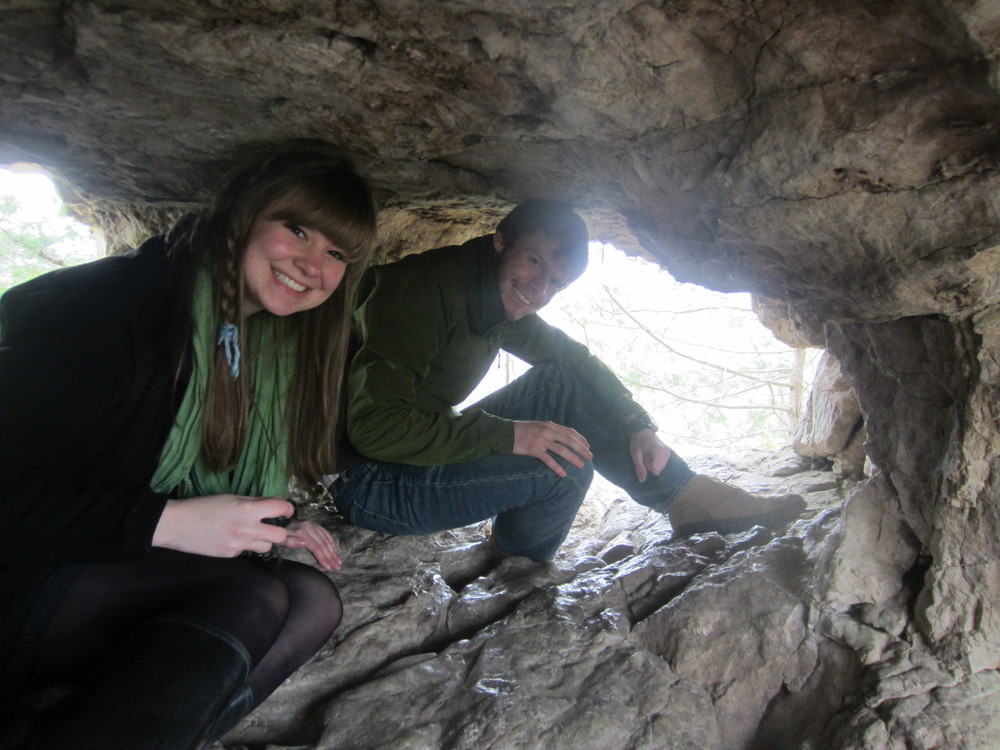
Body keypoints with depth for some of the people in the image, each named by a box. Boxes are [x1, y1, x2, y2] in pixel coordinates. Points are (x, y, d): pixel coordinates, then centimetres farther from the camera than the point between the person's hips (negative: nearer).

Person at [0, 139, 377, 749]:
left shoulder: (276, 349, 8)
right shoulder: (113, 301, -16)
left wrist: (268, 527, -3)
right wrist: (164, 522, -26)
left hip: (133, 577, 8)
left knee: (314, 598, -17)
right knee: (255, 600, -28)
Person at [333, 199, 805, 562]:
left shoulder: (505, 303, 0)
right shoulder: (424, 289, -25)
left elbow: (577, 360, 11)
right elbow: (373, 426, -31)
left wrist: (639, 427, -4)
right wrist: (509, 435, -33)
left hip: (429, 448, 8)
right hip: (369, 482, -8)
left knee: (561, 384, -4)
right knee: (566, 468, -23)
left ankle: (687, 496, 3)